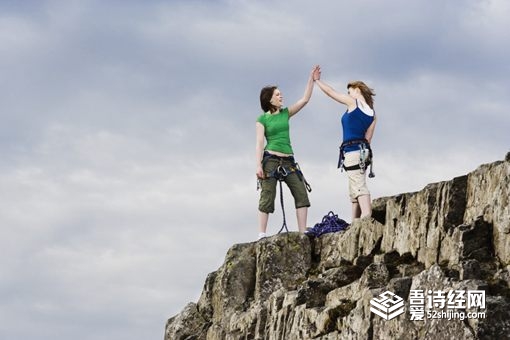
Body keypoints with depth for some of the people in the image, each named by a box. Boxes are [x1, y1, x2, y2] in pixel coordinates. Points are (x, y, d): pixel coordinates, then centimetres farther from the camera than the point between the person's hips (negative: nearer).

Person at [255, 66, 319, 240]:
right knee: (267, 197, -8)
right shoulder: (262, 119, 1)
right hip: (270, 160, -5)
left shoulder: (286, 113, 14)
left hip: (288, 161, 5)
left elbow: (305, 99, 8)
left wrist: (311, 79, 2)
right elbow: (259, 142, -5)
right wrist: (258, 165, -15)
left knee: (301, 193, -5)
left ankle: (302, 232, -7)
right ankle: (262, 235, -9)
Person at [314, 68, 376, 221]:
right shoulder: (372, 113, 15)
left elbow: (331, 92, 6)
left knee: (359, 186, -17)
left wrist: (317, 80, 19)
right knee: (354, 191, 12)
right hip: (364, 150, 8)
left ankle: (366, 219, -28)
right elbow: (368, 138, 14)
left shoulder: (353, 103, -2)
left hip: (352, 150, -8)